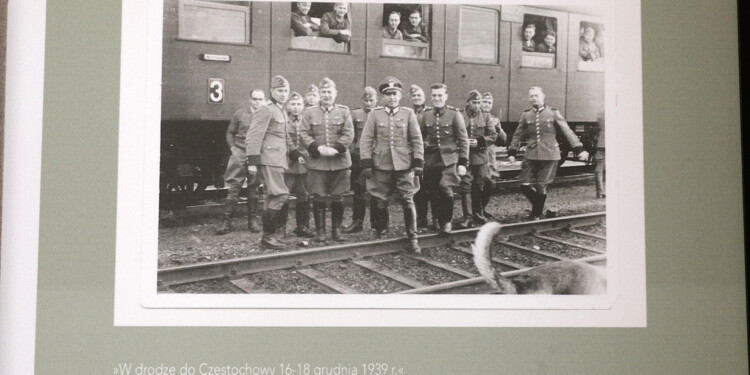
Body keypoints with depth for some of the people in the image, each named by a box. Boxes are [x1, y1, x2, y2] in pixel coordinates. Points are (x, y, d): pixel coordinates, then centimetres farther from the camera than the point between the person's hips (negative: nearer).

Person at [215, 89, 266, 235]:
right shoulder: (240, 114, 4)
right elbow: (230, 133, 11)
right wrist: (232, 148, -2)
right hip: (240, 154, 0)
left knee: (254, 189, 7)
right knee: (234, 187, -3)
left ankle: (252, 220, 16)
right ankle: (227, 221, -1)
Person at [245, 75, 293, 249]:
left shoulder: (282, 112, 20)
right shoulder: (266, 111, -8)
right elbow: (254, 136, -13)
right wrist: (252, 161, -19)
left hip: (279, 160, 9)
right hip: (269, 159, -9)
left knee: (272, 197, 9)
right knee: (280, 195, -14)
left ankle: (270, 234, 14)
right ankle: (267, 235, -9)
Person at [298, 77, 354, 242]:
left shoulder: (344, 111, 5)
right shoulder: (310, 112, 6)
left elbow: (349, 134, -2)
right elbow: (304, 133, 0)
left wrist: (336, 148, -14)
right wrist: (317, 148, -13)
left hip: (339, 162, 0)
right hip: (317, 162, 0)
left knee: (337, 198, 5)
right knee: (318, 198, 1)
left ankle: (336, 230, 17)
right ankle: (320, 230, 11)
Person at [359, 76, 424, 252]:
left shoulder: (408, 114, 2)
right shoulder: (375, 114, 2)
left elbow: (417, 140, 4)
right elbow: (366, 140, 1)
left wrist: (418, 162, -1)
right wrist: (366, 163, -5)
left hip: (404, 166, 0)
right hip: (381, 166, 0)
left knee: (408, 202, 0)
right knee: (380, 202, 6)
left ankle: (412, 238, 9)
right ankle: (379, 235, 22)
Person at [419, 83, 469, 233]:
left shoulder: (454, 114, -2)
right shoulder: (426, 116, 7)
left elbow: (463, 140, -2)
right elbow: (420, 139, 16)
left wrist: (463, 163, -7)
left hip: (449, 160, -3)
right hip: (431, 161, 3)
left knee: (445, 188, -19)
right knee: (432, 193, 4)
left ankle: (447, 221, 1)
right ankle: (438, 220, 23)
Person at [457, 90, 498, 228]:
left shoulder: (485, 118, 9)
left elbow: (493, 136, 5)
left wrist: (479, 141, -9)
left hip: (481, 157, 3)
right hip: (465, 157, -3)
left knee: (480, 187, 8)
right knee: (465, 186, -7)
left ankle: (478, 214, 22)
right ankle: (467, 216, -4)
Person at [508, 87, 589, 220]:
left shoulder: (553, 113, 1)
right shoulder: (526, 115, 8)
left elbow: (567, 132, 0)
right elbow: (518, 135, 15)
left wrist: (579, 149, -6)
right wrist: (512, 152, 7)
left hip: (549, 155, -2)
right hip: (531, 156, 3)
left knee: (541, 186, -3)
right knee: (525, 186, -4)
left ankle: (537, 214, 17)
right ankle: (538, 210, 21)